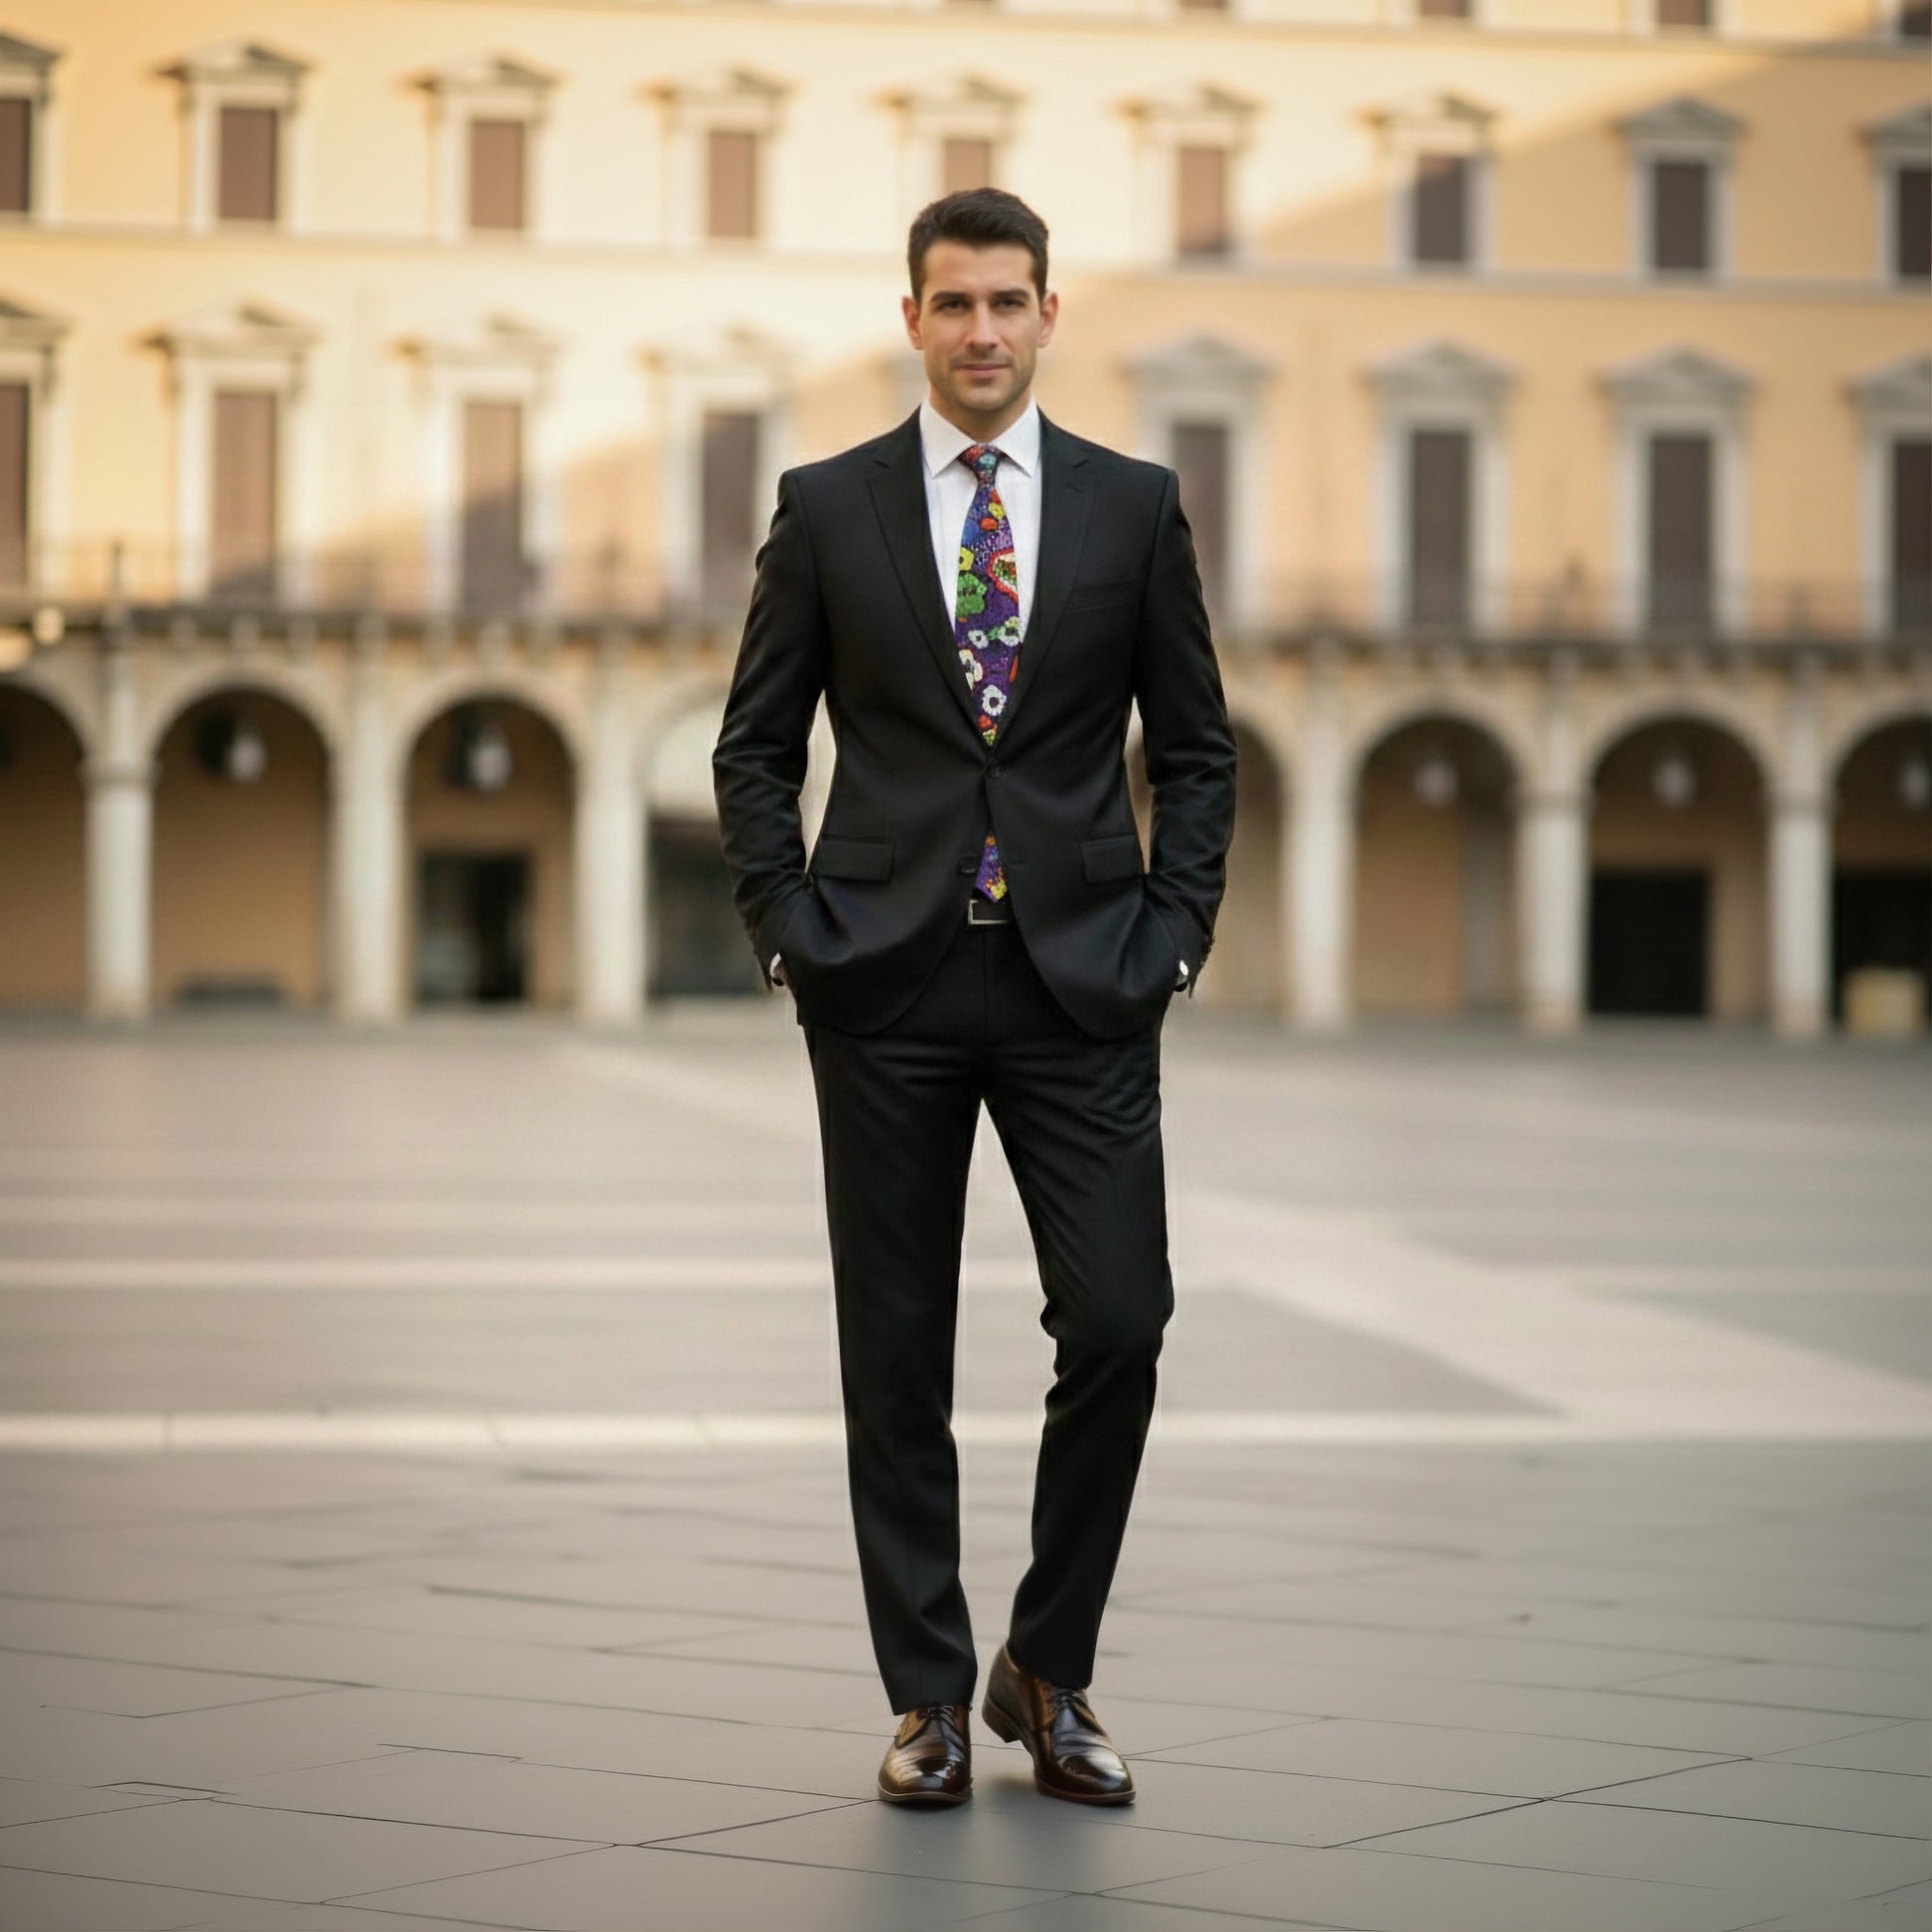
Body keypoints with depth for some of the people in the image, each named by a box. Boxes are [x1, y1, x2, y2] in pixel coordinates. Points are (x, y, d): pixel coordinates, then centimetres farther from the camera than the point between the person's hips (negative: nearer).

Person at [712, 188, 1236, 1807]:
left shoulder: (1134, 506, 6)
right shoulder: (827, 507, 5)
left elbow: (1196, 747, 10)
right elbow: (756, 745, 8)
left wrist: (1175, 932, 0)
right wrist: (789, 928, -2)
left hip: (1081, 982, 0)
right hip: (889, 986, 0)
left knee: (1119, 1329, -6)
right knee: (897, 1356, 3)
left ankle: (1049, 1673, 13)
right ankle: (932, 1699, 14)